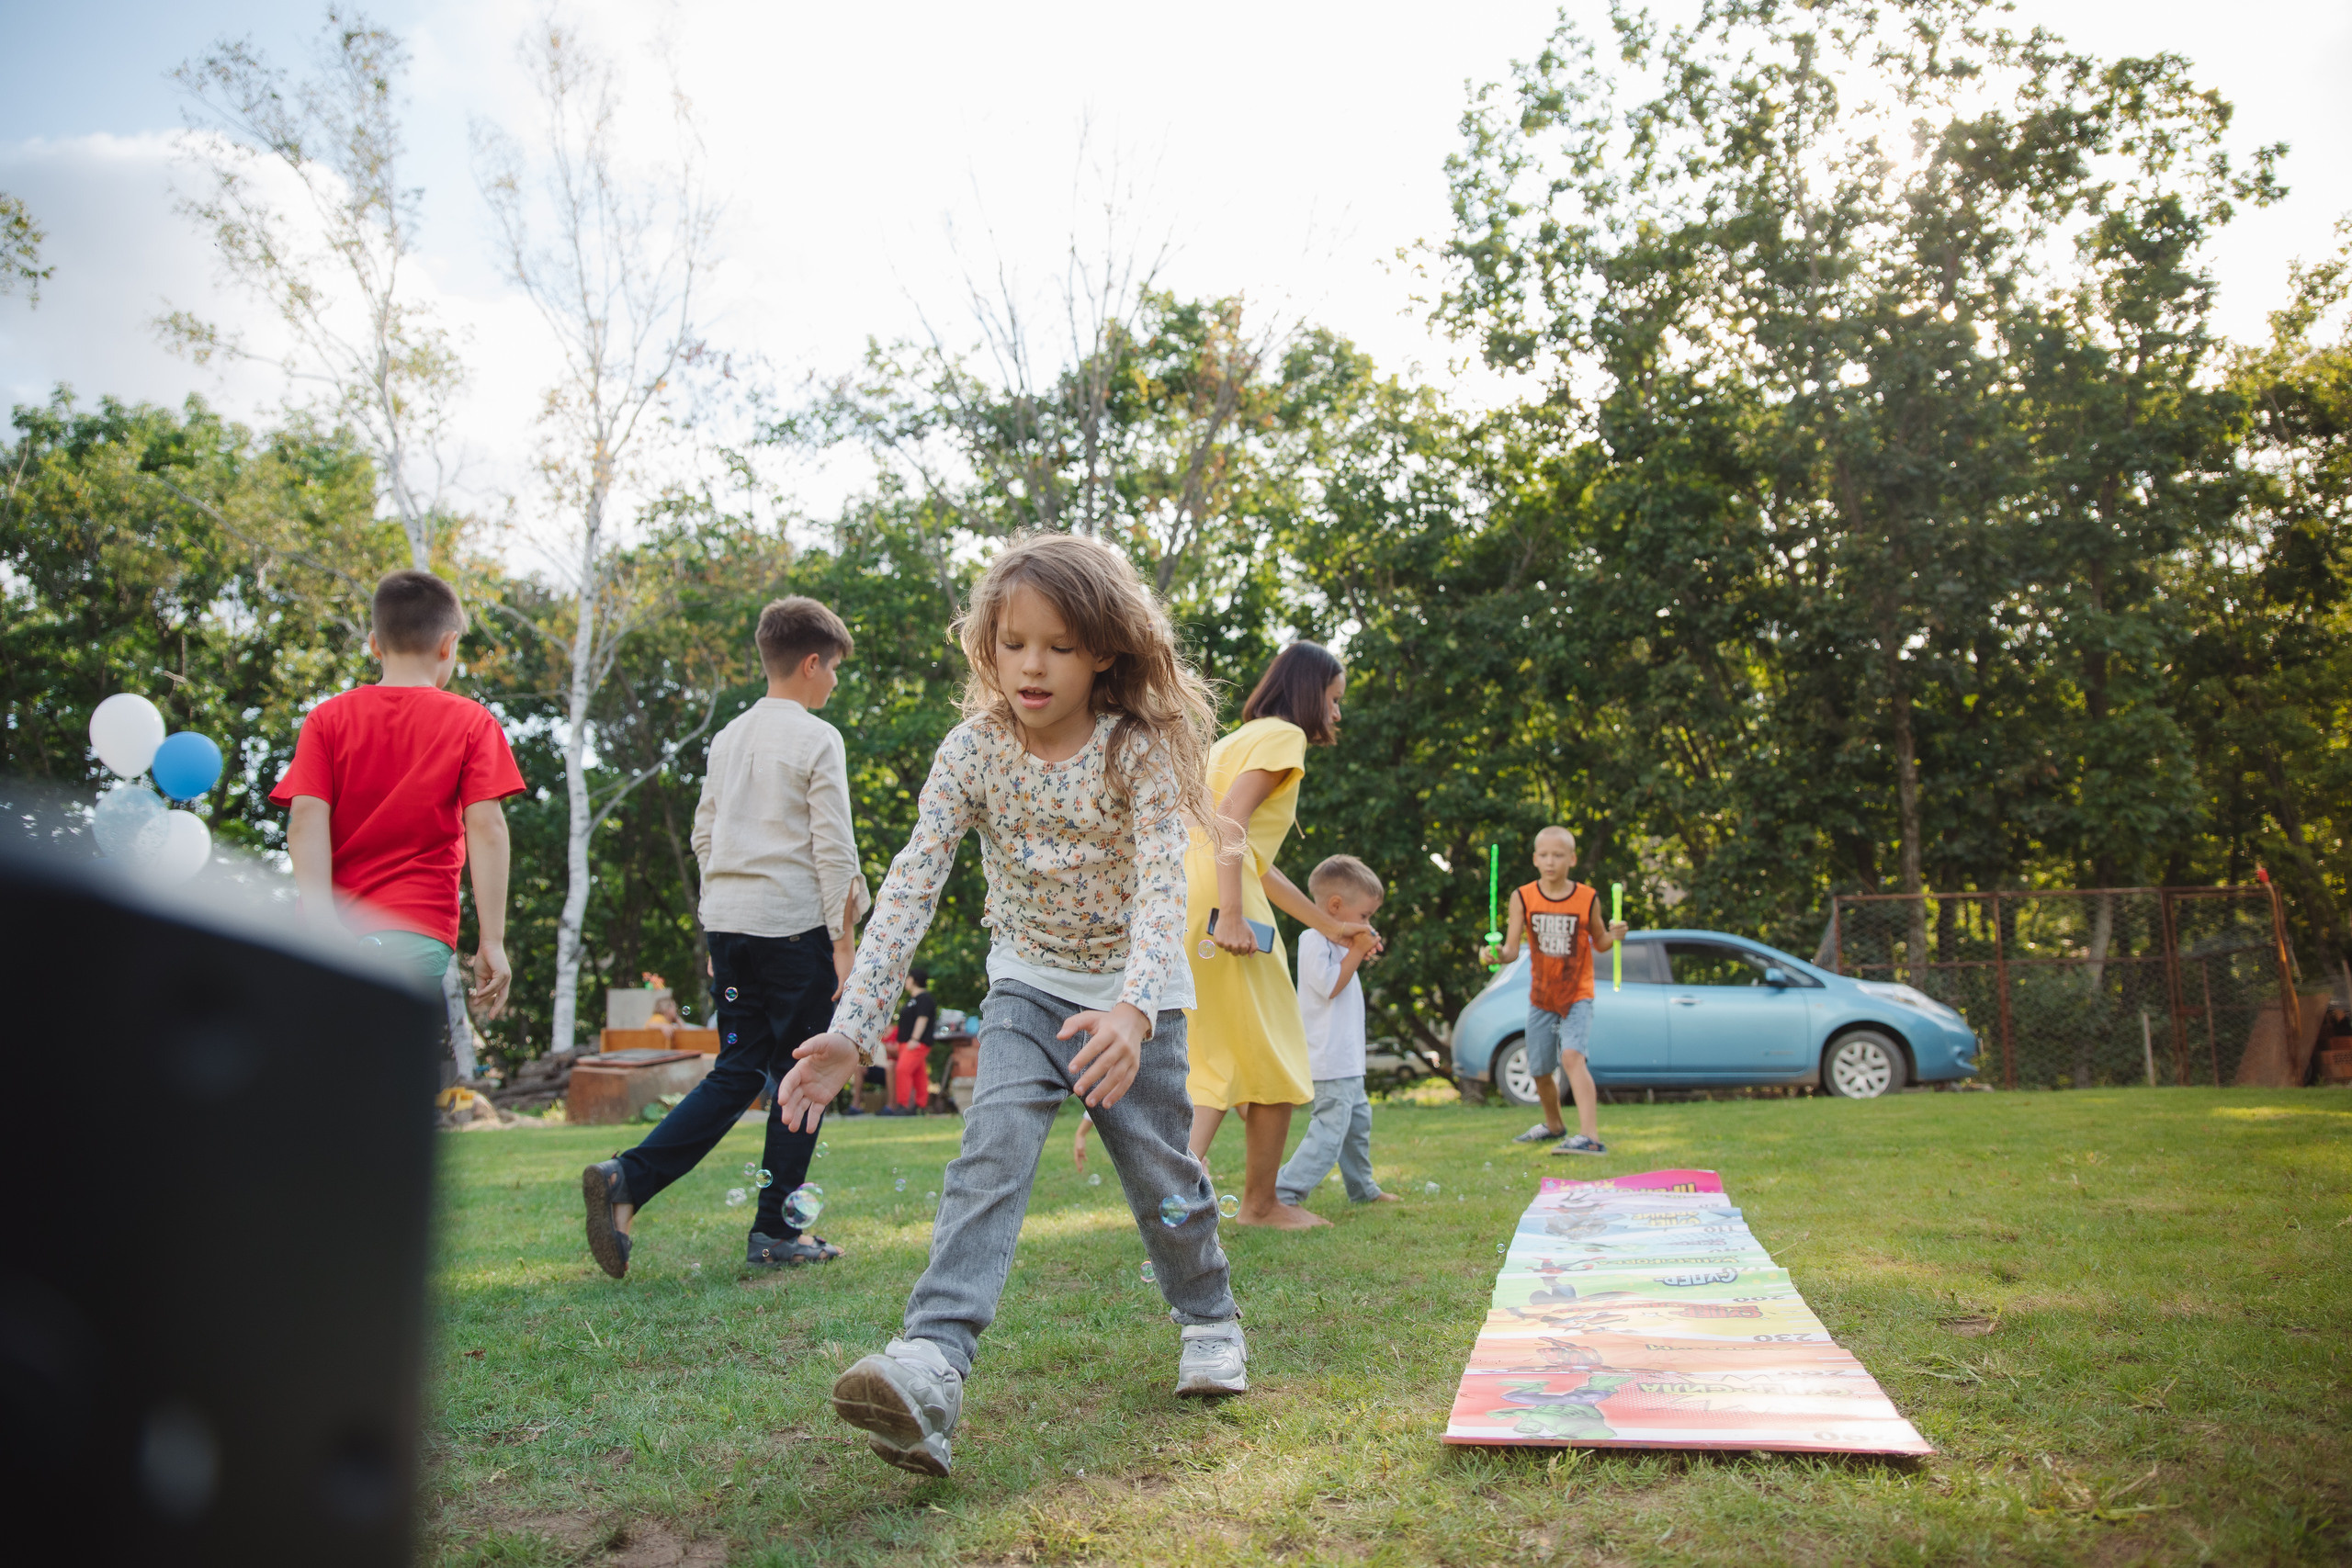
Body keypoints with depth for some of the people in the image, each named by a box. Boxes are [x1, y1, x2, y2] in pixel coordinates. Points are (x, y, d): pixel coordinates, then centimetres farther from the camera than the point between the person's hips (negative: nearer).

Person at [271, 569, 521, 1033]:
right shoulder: (472, 722, 5)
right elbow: (486, 827, -4)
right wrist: (492, 942, -4)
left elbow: (306, 819, -2)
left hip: (340, 937, 3)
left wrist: (321, 928, -7)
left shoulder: (327, 719, 10)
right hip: (419, 934, -3)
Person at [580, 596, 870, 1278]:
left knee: (736, 1073, 10)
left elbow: (705, 837, 18)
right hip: (795, 925, -7)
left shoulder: (728, 738, 15)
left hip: (728, 923, 7)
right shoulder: (817, 740, -6)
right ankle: (774, 1232, 8)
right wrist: (843, 939, -6)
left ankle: (625, 1179, -6)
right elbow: (833, 848, -10)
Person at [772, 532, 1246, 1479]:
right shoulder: (974, 751, -13)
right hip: (1029, 983, 1)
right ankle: (932, 1363, -30)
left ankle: (1209, 1319, 34)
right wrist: (852, 1031, -27)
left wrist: (1132, 1011, -49)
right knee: (994, 1145, -20)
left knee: (1161, 1169, 6)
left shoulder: (1139, 751, -20)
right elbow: (910, 887, -18)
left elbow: (1163, 889, -31)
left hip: (1134, 991, -1)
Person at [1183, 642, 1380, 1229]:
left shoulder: (1238, 739, 28)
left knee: (1217, 1062, 12)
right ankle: (1260, 1203, 17)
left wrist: (1329, 925, 33)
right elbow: (1231, 819, -17)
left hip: (1180, 899, 9)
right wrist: (1231, 915, -25)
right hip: (1217, 897, -9)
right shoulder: (1282, 735, 0)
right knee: (1273, 1059, 6)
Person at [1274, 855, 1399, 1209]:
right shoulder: (1314, 940, -14)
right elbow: (1329, 986, -22)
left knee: (1358, 1121, 21)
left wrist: (1360, 955, 13)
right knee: (1329, 1131, -15)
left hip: (1348, 1059, 11)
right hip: (1330, 1061, -11)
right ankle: (1283, 1194, -16)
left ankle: (1362, 1189, 35)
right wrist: (1356, 952, -15)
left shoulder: (1335, 941, 17)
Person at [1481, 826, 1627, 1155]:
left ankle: (1590, 1137, -31)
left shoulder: (1587, 898, -6)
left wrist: (1613, 935, -14)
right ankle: (1553, 1125, 42)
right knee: (1541, 1072, 14)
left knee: (1572, 1055, -26)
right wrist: (1497, 955, -32)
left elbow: (1599, 943, 8)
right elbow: (1512, 949, -10)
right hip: (1540, 997, 3)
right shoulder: (1523, 898, -5)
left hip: (1577, 995, -3)